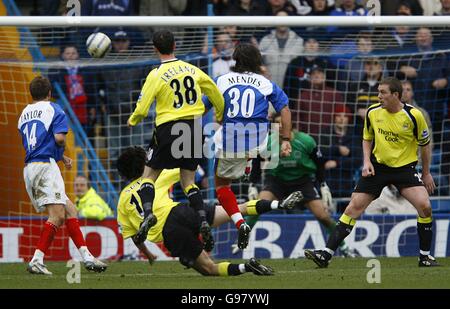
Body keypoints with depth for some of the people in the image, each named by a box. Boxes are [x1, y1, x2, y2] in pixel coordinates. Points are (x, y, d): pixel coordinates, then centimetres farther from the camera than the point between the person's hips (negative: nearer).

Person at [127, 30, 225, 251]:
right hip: (194, 128, 4)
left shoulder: (156, 75, -8)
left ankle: (147, 213, -14)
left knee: (149, 176, 10)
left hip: (168, 128, -4)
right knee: (188, 181, 12)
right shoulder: (191, 70, 5)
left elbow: (142, 109, -8)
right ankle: (203, 221, -6)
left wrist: (132, 121, 14)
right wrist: (220, 115, 33)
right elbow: (216, 94, 15)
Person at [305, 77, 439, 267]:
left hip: (405, 167, -2)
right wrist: (367, 162, -2)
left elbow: (425, 144, 1)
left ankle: (425, 256, -3)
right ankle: (326, 254, -4)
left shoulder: (414, 115, -13)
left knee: (424, 206, -20)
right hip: (377, 167, 2)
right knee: (354, 207, -5)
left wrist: (426, 173, 6)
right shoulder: (373, 112, -4)